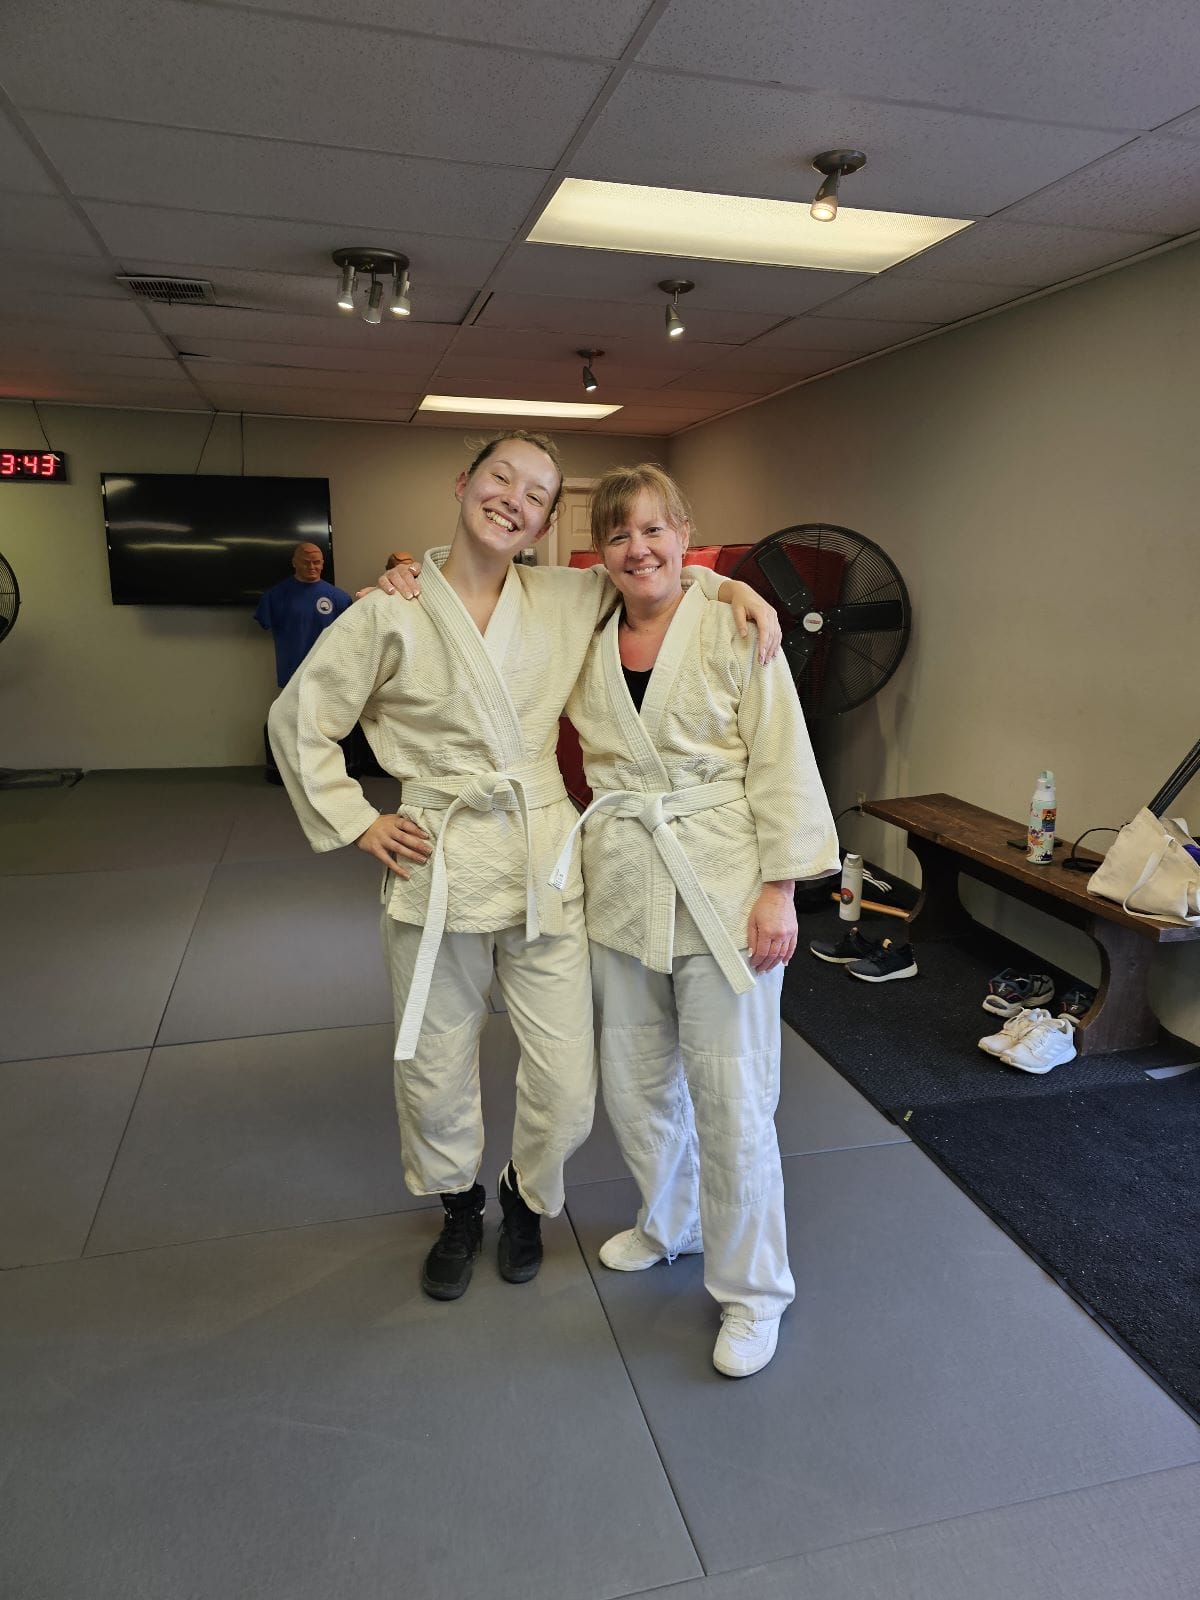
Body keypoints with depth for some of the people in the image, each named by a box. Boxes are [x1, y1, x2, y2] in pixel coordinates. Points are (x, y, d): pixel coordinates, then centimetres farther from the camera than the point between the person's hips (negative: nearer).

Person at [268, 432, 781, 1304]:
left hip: (548, 866, 2)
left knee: (567, 1088, 5)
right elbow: (299, 719, 5)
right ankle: (459, 1208, 45)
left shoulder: (565, 599, 4)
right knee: (437, 1076, 13)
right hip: (438, 867, -1)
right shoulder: (392, 615, -3)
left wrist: (733, 587, 0)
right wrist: (356, 823, -1)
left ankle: (528, 1198, 40)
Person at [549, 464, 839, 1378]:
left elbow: (782, 764, -8)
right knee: (633, 1083, 17)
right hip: (622, 887, 5)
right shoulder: (586, 643, 6)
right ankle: (670, 1222, 46)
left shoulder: (734, 631, -7)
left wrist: (780, 890, -12)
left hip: (723, 889, -5)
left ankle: (752, 1289, 24)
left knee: (733, 1097, 1)